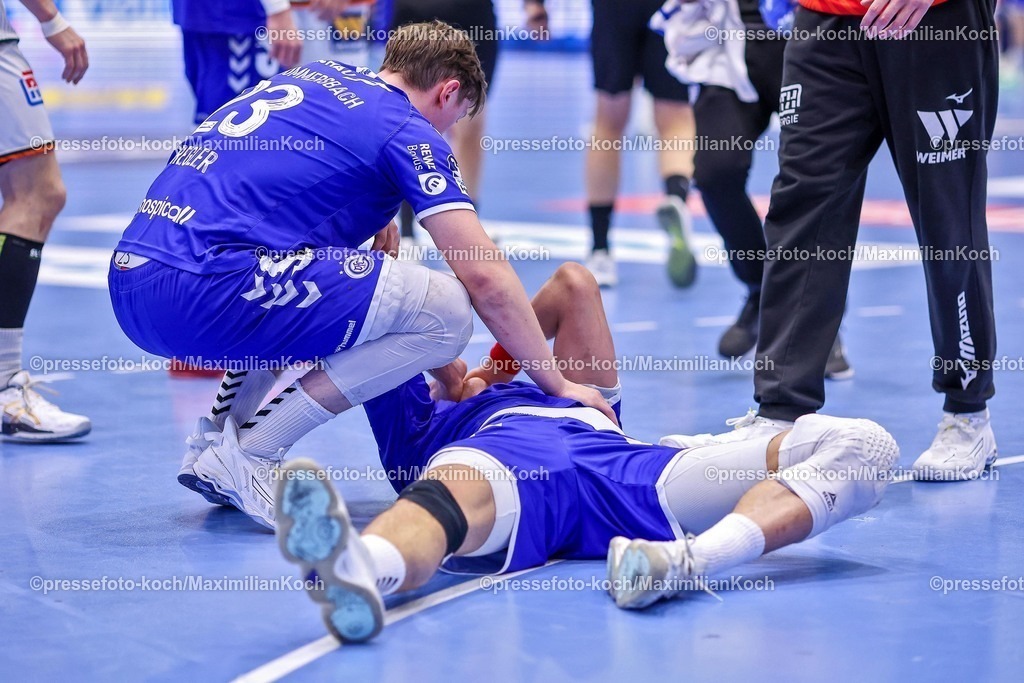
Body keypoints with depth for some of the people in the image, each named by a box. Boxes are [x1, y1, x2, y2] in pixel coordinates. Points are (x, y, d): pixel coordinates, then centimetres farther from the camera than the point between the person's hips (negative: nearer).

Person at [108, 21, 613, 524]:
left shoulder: (319, 74, 24)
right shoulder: (407, 131, 1)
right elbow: (486, 278, -4)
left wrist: (372, 214, 27)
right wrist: (557, 383, 5)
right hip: (200, 291, -9)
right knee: (445, 311, -6)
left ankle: (216, 437, 20)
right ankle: (248, 454, -4)